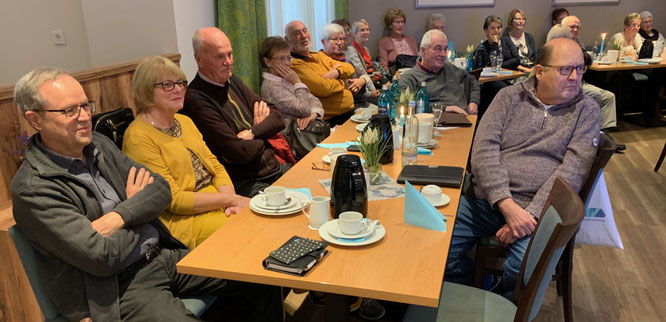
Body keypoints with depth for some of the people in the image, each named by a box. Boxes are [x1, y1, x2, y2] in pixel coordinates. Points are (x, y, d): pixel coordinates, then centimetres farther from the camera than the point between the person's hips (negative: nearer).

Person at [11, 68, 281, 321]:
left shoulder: (99, 144, 7)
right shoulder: (32, 190, -15)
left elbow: (161, 189, 2)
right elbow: (101, 257, -20)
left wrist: (117, 218, -16)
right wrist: (137, 206, -4)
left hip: (163, 255, 7)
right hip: (119, 286, -6)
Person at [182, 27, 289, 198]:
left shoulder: (234, 83, 13)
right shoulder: (196, 100, -15)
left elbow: (277, 119, 8)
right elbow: (242, 152, -19)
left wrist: (251, 133, -12)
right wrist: (261, 128, 2)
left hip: (276, 169, 8)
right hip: (247, 186, -8)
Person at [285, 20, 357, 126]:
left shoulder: (319, 55, 18)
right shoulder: (295, 64, -12)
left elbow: (350, 68, 15)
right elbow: (324, 88, -21)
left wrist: (336, 72, -8)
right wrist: (343, 82, 0)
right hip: (334, 120, -9)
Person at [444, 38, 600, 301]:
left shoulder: (586, 110, 6)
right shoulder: (509, 96, 8)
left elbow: (573, 169, -6)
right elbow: (484, 149, -5)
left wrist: (531, 215, -19)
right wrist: (507, 205, -18)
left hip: (537, 210, -1)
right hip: (485, 200, 2)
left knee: (523, 270, -31)